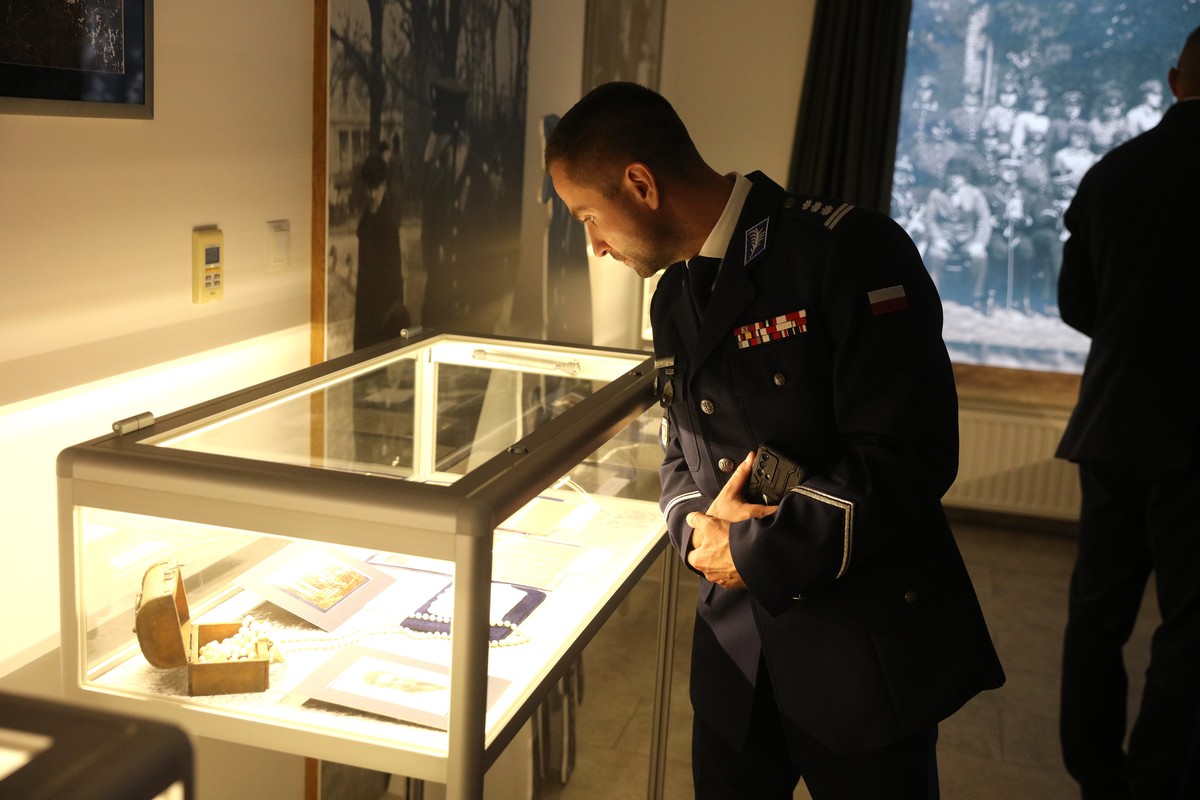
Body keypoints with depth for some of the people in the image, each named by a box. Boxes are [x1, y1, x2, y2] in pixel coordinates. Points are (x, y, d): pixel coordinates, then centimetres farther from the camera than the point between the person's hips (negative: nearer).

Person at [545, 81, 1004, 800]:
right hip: (734, 636, 7)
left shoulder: (849, 251, -16)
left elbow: (909, 457, -22)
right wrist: (697, 523, -6)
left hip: (865, 643, -6)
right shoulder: (674, 295, 11)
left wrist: (753, 552, -17)